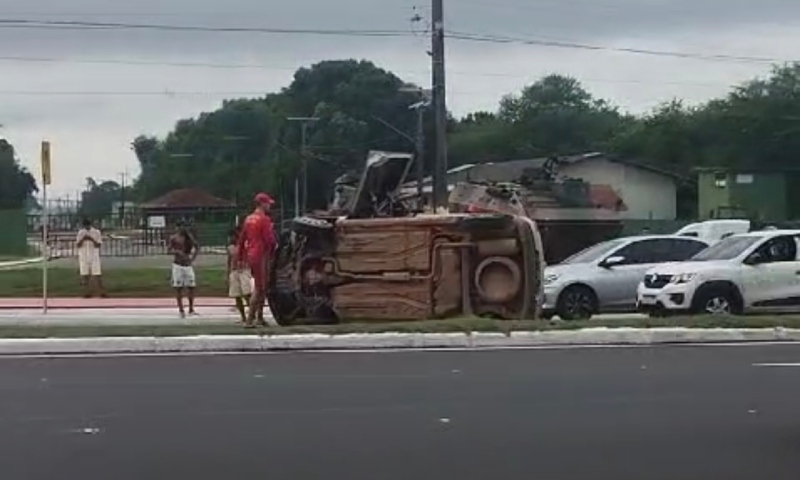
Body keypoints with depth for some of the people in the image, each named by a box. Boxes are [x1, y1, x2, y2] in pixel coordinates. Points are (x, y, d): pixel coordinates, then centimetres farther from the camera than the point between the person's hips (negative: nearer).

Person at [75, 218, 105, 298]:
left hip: (94, 257, -2)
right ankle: (87, 292, 3)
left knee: (97, 275, -6)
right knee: (85, 275, 0)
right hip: (83, 257, 2)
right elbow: (78, 245, 3)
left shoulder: (97, 232, 0)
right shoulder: (80, 233, 7)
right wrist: (82, 239, -15)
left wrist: (92, 239, -21)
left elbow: (98, 245, -5)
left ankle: (101, 292, -5)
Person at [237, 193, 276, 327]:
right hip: (261, 256, -9)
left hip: (250, 255, 9)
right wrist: (272, 250, 3)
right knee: (258, 288, -6)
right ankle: (249, 320, -10)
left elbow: (241, 239, 16)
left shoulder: (248, 219, 14)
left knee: (263, 286, 18)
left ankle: (260, 317, 22)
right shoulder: (264, 219, -12)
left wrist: (241, 257, 21)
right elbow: (270, 239, -17)